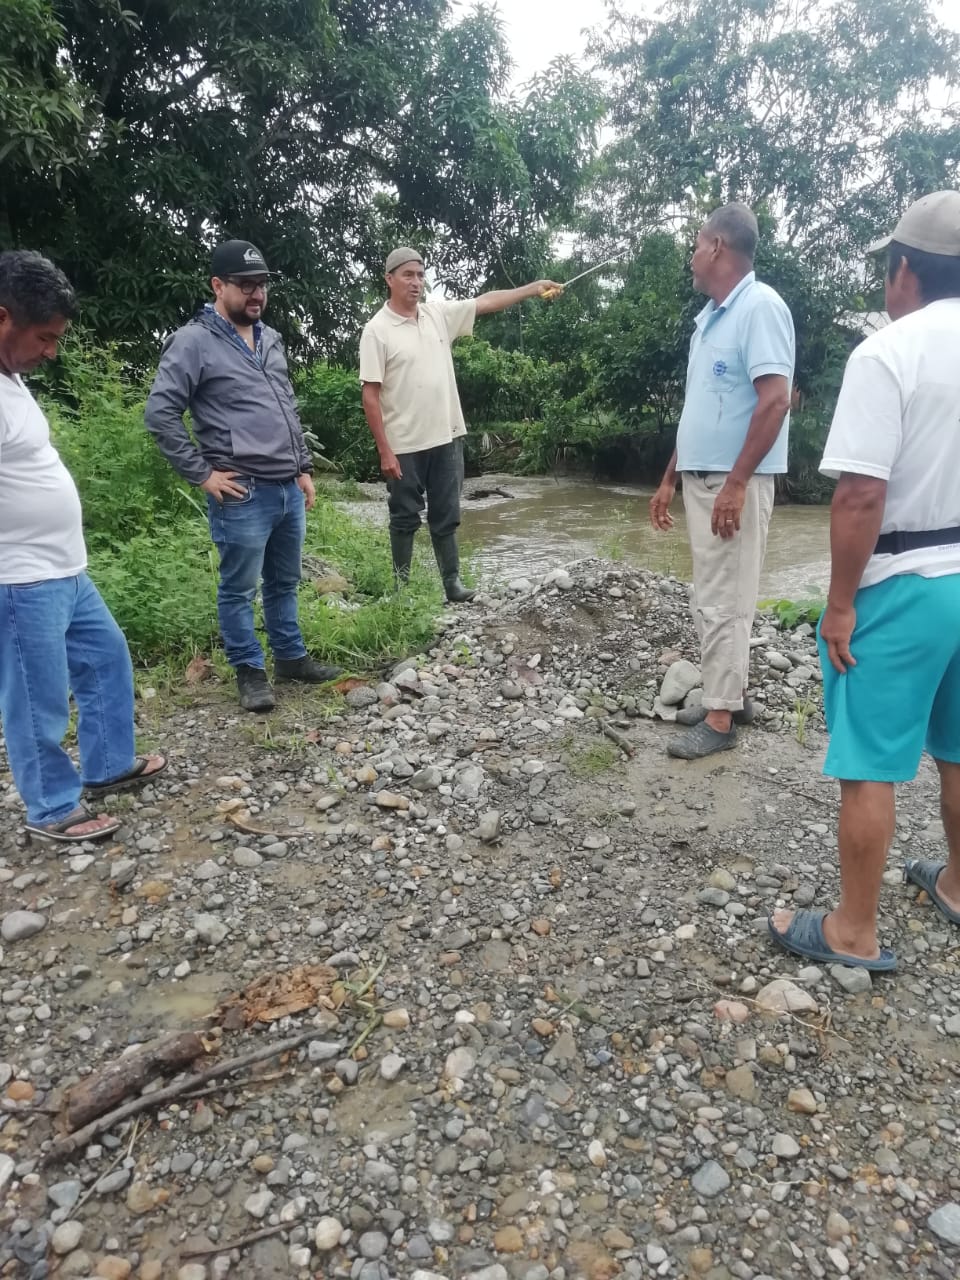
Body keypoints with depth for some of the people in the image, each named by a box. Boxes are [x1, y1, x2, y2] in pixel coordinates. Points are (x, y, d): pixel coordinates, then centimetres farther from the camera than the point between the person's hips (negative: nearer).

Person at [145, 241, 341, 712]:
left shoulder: (270, 339, 15)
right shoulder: (194, 342, -7)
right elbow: (160, 413, -12)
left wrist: (303, 468, 17)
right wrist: (202, 473, -12)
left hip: (288, 489, 7)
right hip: (242, 495, -7)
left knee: (284, 583, 17)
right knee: (239, 589, 5)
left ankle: (292, 657, 31)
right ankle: (250, 672, 18)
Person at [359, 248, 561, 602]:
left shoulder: (439, 314, 6)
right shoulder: (377, 330, -9)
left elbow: (486, 302, 11)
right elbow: (370, 394, -12)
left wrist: (533, 288, 3)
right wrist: (384, 450, -15)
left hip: (446, 438, 5)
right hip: (404, 445, -5)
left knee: (446, 517, 11)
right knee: (405, 519, 7)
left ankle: (451, 583, 20)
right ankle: (401, 587, 19)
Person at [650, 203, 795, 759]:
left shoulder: (761, 306, -12)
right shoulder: (710, 315, 16)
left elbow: (775, 401, -20)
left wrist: (736, 483, -24)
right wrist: (671, 478, 19)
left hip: (734, 481, -9)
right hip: (701, 476, 9)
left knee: (723, 601, -4)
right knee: (713, 597, 14)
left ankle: (721, 717, 5)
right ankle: (732, 694, 27)